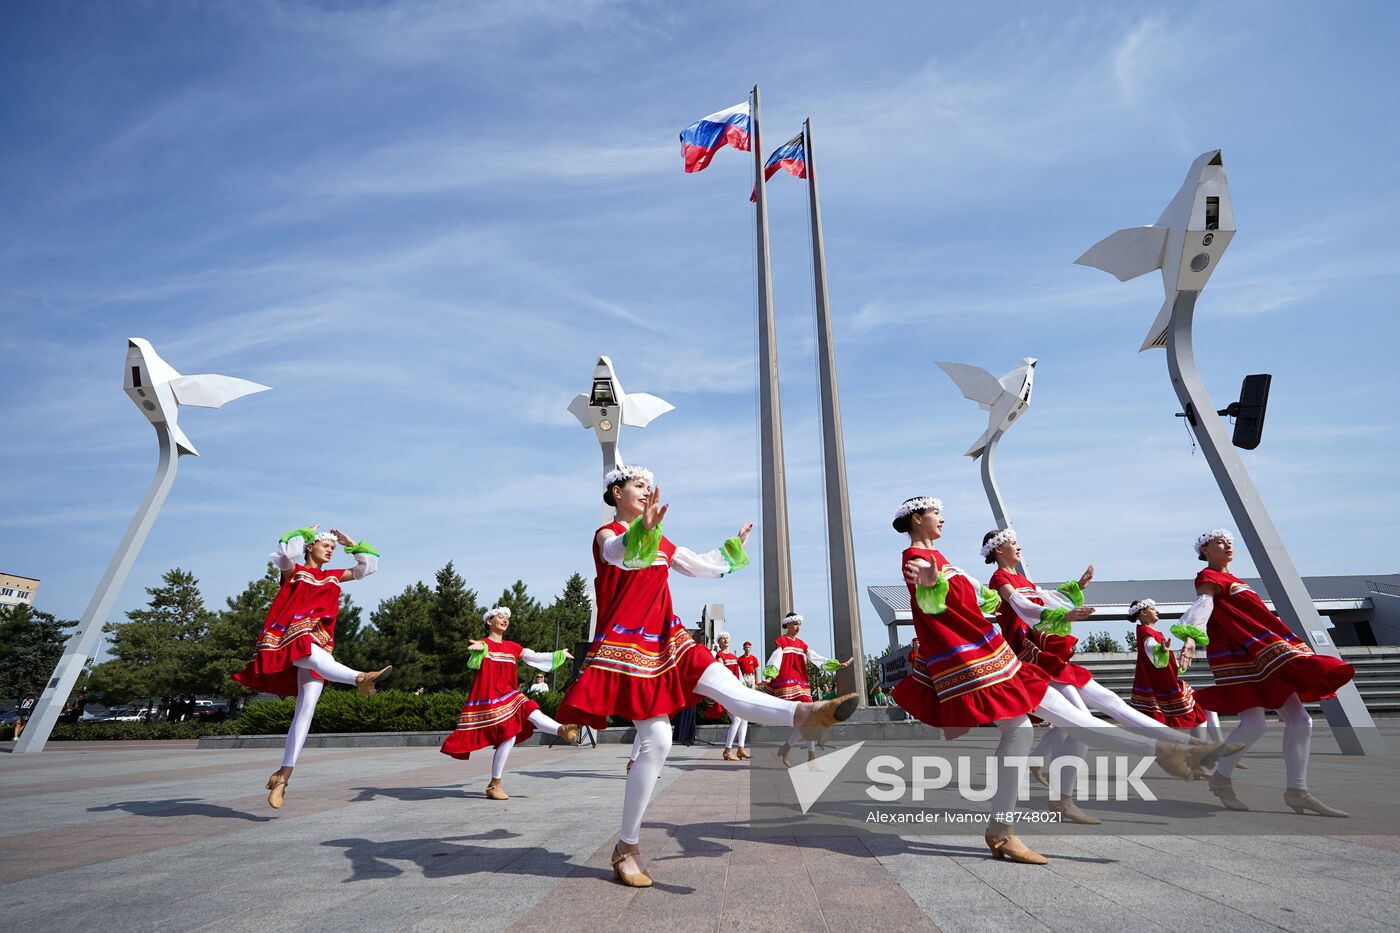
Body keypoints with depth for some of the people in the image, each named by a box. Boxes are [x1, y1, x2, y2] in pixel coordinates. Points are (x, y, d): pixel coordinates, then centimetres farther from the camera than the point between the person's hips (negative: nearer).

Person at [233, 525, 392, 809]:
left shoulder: (332, 577, 21)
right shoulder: (293, 570, 9)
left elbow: (367, 566, 25)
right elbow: (286, 550, -14)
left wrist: (350, 542, 20)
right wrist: (308, 531, 0)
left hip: (318, 644, 4)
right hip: (290, 638, -4)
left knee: (306, 707, -8)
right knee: (315, 656, -39)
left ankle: (283, 774, -7)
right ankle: (360, 678, -65)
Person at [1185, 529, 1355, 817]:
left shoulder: (1230, 579, 23)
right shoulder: (1209, 577, -5)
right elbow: (1201, 606, -23)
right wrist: (1190, 638, -40)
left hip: (1265, 657, 10)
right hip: (1239, 658, -10)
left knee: (1300, 720, 4)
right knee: (1253, 722, -16)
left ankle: (1297, 791, 11)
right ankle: (1221, 779, 2)